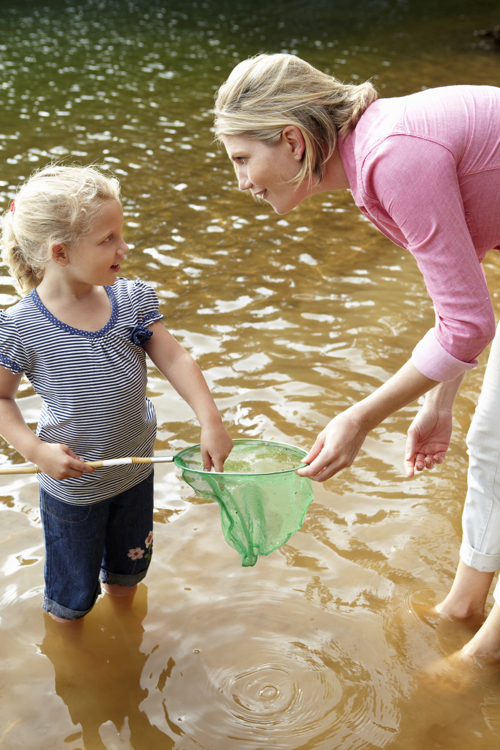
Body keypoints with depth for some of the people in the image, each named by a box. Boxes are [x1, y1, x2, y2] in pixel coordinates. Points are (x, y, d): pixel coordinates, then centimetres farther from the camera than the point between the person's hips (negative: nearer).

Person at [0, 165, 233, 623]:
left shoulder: (132, 301, -12)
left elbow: (175, 360, -13)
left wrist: (210, 421, -25)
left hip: (135, 473, 4)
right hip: (72, 486, -4)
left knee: (128, 571, 29)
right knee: (73, 596, 18)